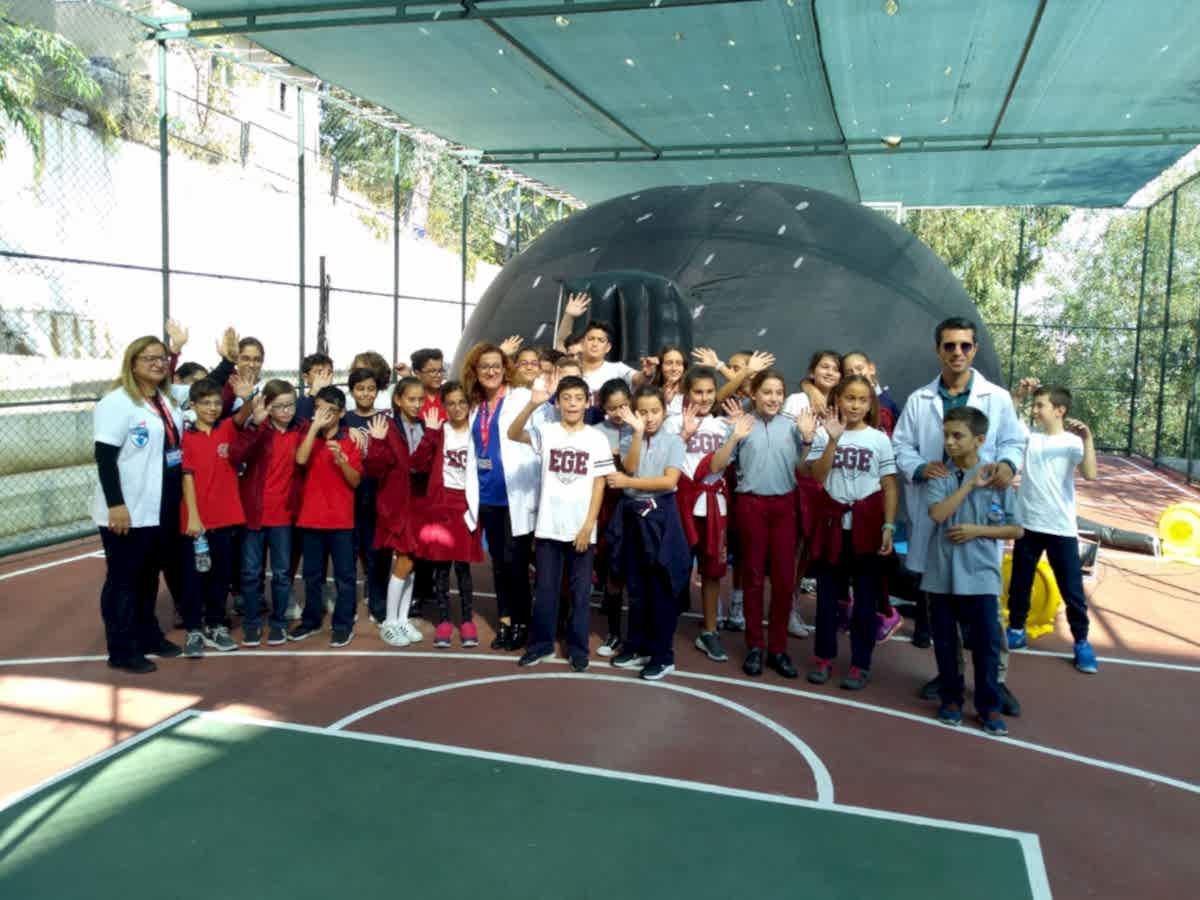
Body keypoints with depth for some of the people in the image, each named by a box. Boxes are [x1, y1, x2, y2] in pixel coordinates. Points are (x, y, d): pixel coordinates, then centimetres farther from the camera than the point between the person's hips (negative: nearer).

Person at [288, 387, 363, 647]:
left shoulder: (350, 442, -1)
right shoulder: (310, 437, 5)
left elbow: (356, 481, -6)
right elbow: (300, 459, -16)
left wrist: (341, 460, -22)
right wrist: (314, 426, -17)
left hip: (341, 519, -2)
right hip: (311, 517, 3)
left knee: (344, 575, 3)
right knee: (312, 575, 13)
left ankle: (344, 624, 12)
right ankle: (311, 620, 26)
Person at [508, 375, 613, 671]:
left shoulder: (597, 439, -1)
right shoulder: (546, 432, -1)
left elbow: (599, 484, -1)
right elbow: (513, 434, -18)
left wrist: (588, 525, -8)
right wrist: (532, 404, -34)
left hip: (581, 528, 0)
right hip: (548, 526, 0)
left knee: (580, 592, 9)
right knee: (545, 589, 10)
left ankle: (578, 648, 21)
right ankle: (541, 643, 24)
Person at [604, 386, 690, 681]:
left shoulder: (673, 441, -3)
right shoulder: (631, 440, 7)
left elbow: (670, 481, -15)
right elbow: (630, 467, -12)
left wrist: (627, 483, -15)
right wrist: (638, 433, -18)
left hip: (660, 516, -4)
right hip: (633, 515, 4)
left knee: (662, 591, 1)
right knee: (636, 587, 12)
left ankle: (663, 656, 9)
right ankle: (638, 647, 24)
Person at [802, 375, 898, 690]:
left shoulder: (879, 439, 1)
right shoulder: (824, 434, 2)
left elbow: (890, 487, 0)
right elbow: (818, 476, -10)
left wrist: (889, 526, -7)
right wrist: (833, 440, -18)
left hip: (867, 522, -1)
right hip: (832, 520, 1)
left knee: (866, 596, 4)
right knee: (827, 592, 9)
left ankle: (860, 664, 14)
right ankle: (824, 657, 21)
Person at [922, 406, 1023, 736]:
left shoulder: (996, 480, -2)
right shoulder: (940, 477, 0)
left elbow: (1016, 529, 2)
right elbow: (937, 514, -18)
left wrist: (977, 530, -11)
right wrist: (970, 484, -16)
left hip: (980, 575, -1)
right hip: (942, 573, 1)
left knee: (987, 643, 3)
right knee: (945, 641, 11)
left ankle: (989, 706, 17)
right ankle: (951, 699, 26)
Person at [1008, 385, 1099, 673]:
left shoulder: (1072, 443, -9)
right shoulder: (1029, 438, 3)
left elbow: (1090, 474, -22)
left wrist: (1087, 438, -28)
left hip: (1062, 528, -3)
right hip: (1028, 525, 4)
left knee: (1072, 590, 4)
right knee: (1019, 584, 14)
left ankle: (1081, 642, 18)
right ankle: (1016, 630, 30)